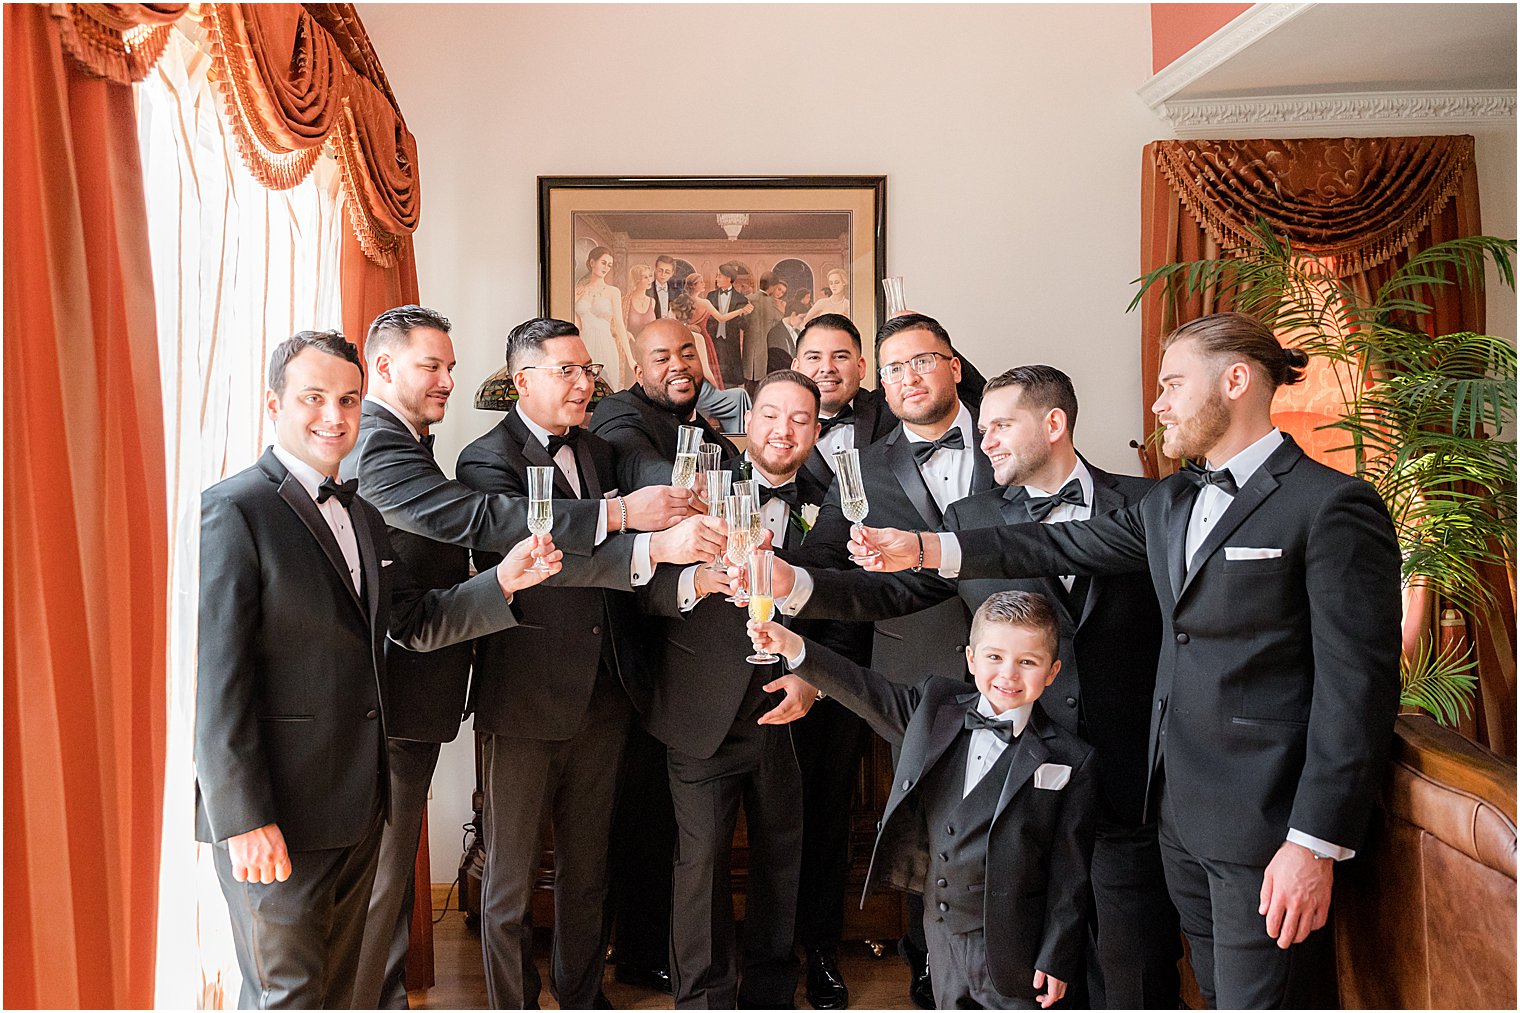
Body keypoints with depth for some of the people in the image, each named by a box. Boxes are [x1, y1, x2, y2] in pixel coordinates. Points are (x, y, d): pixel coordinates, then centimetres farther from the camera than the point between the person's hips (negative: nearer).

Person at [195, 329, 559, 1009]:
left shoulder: (360, 514, 13)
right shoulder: (232, 512, -14)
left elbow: (416, 623, 13)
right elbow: (214, 680, -18)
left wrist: (502, 582, -4)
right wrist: (243, 821, -20)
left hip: (357, 802, 8)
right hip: (273, 814, -8)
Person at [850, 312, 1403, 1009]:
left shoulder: (1333, 506, -14)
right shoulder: (1170, 504, 12)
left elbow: (1356, 684, -17)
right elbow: (1064, 546, 11)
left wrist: (1316, 844, -19)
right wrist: (925, 549, 3)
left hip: (1263, 816, -7)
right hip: (1180, 799, 8)